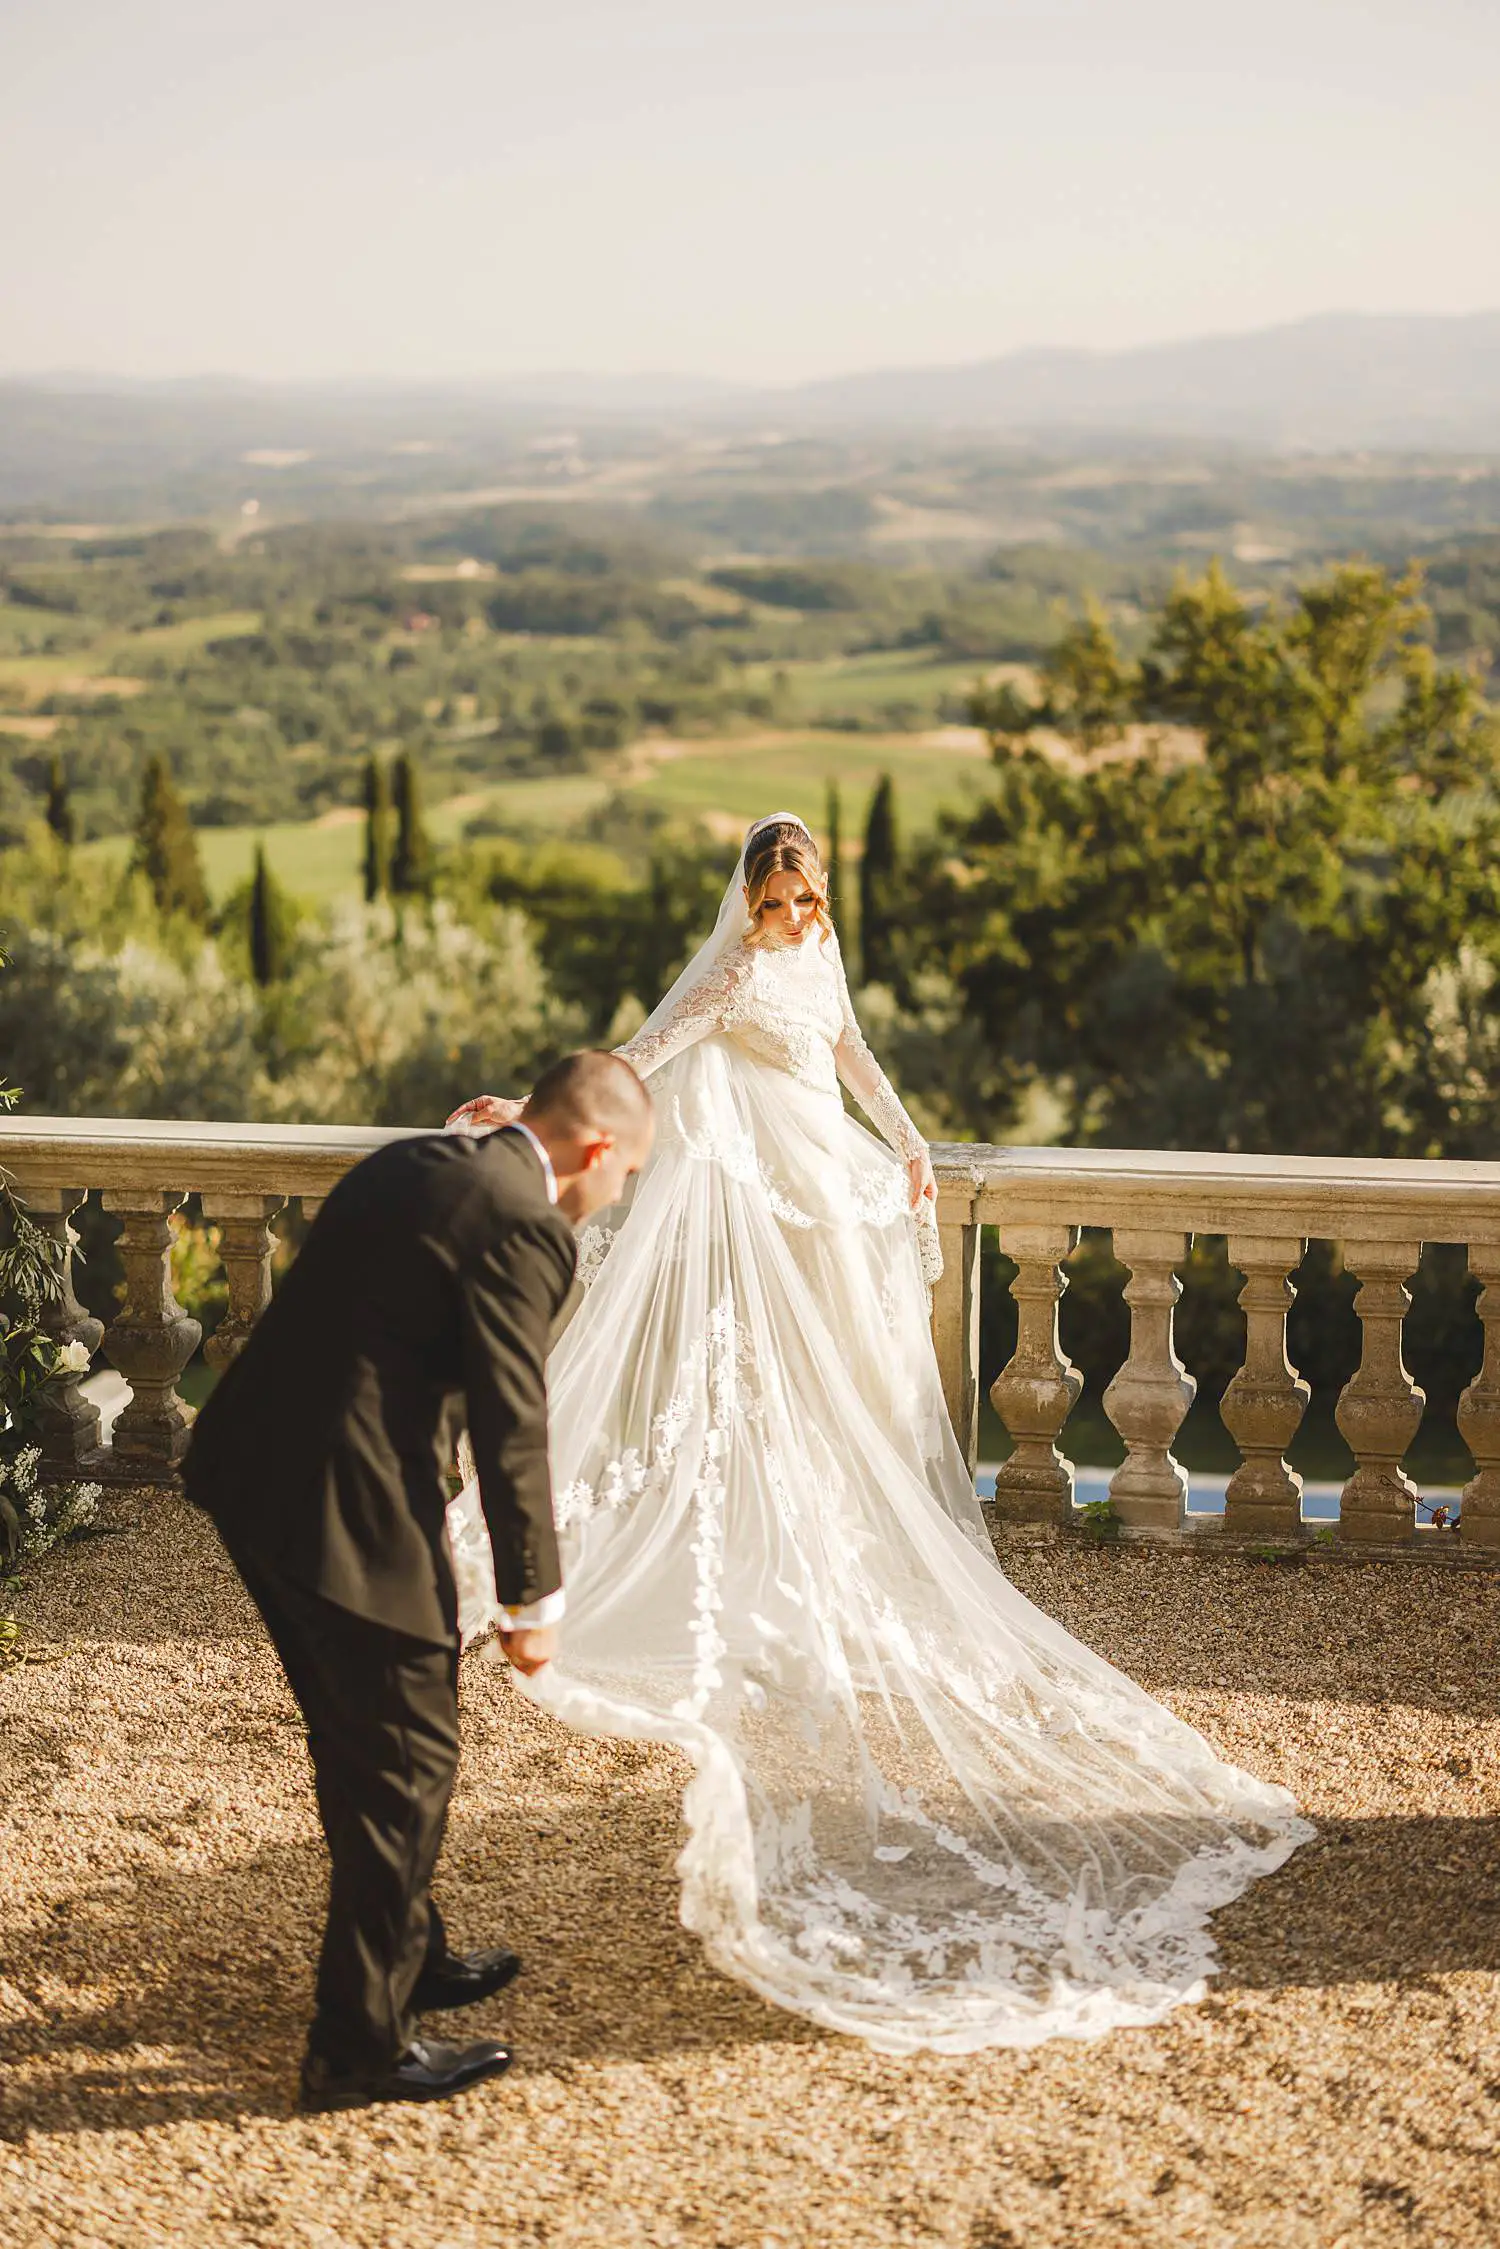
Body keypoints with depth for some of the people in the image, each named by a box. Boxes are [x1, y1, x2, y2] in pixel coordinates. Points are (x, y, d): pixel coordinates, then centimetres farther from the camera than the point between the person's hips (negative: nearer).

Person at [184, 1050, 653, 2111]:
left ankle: (403, 1951, 41)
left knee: (362, 1739, 24)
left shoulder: (417, 1163, 14)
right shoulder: (522, 1227, -14)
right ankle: (362, 2046, 14)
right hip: (347, 1507, -10)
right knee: (409, 1758, 4)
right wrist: (533, 1597, -4)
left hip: (253, 1469, 10)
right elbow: (511, 1426, -14)